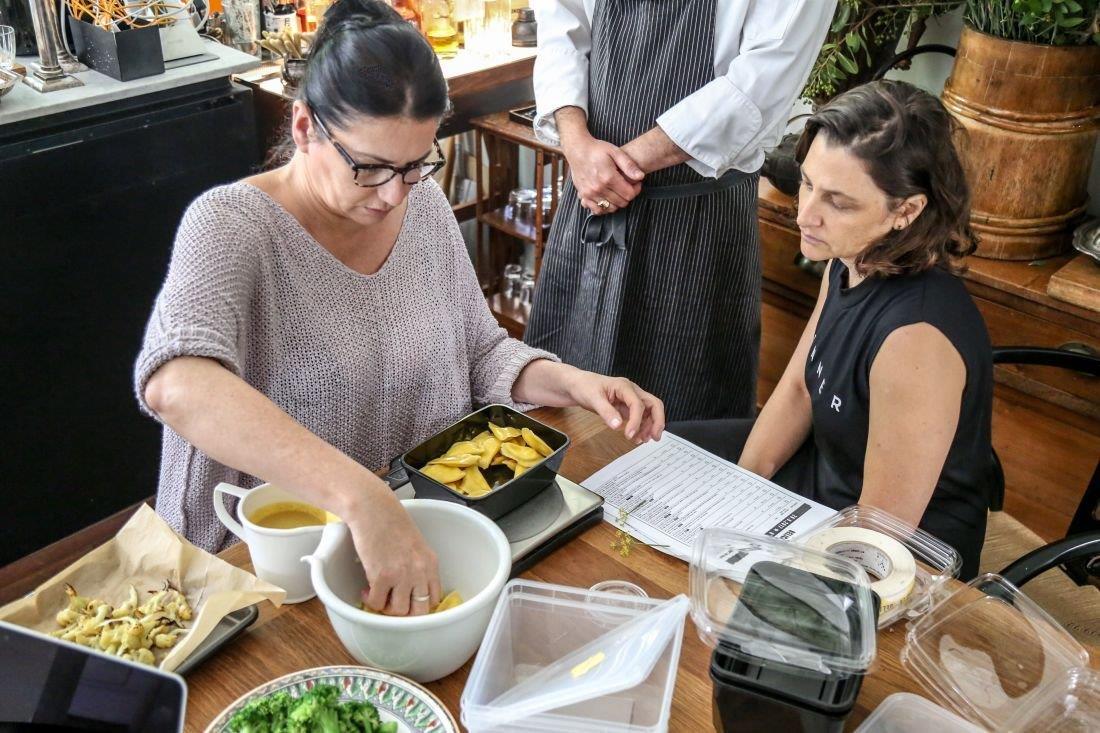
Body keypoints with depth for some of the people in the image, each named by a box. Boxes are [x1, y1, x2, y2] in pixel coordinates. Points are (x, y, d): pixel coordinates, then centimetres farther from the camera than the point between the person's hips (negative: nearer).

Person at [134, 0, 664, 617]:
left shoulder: (424, 203, 0)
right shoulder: (232, 226, -19)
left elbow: (481, 352, 11)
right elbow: (176, 384, -39)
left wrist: (573, 383, -8)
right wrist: (361, 497, -49)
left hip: (424, 522, 5)